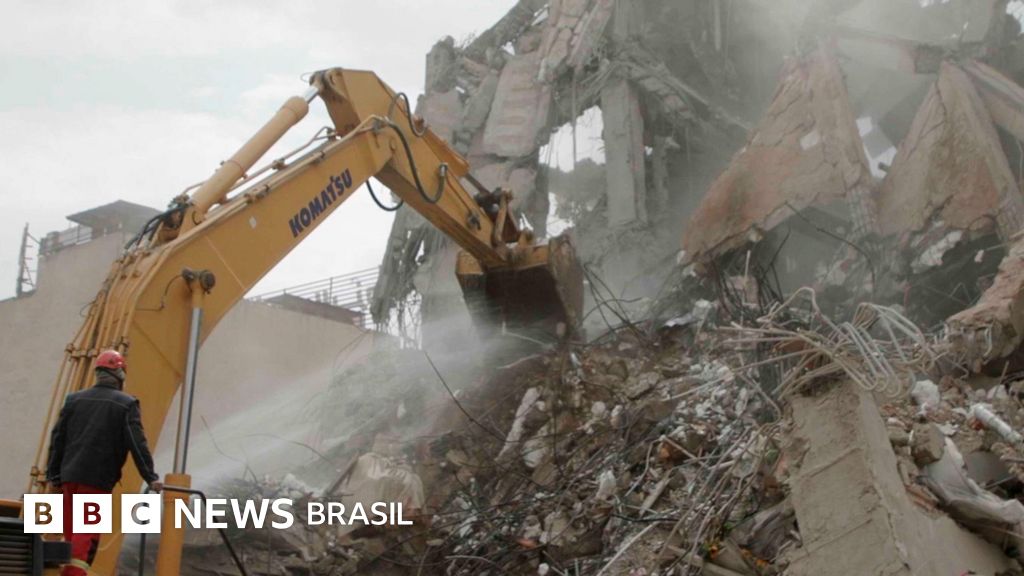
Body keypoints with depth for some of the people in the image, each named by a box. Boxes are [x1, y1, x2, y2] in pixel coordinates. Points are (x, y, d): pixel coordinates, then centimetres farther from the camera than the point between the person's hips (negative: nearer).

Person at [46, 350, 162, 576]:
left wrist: (53, 475, 18)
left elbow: (57, 439, 12)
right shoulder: (126, 404, -3)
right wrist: (150, 477, -7)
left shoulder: (74, 399, 12)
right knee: (87, 532, -4)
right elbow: (137, 443, -9)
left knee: (71, 530, 14)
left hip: (70, 475, 5)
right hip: (98, 478, -5)